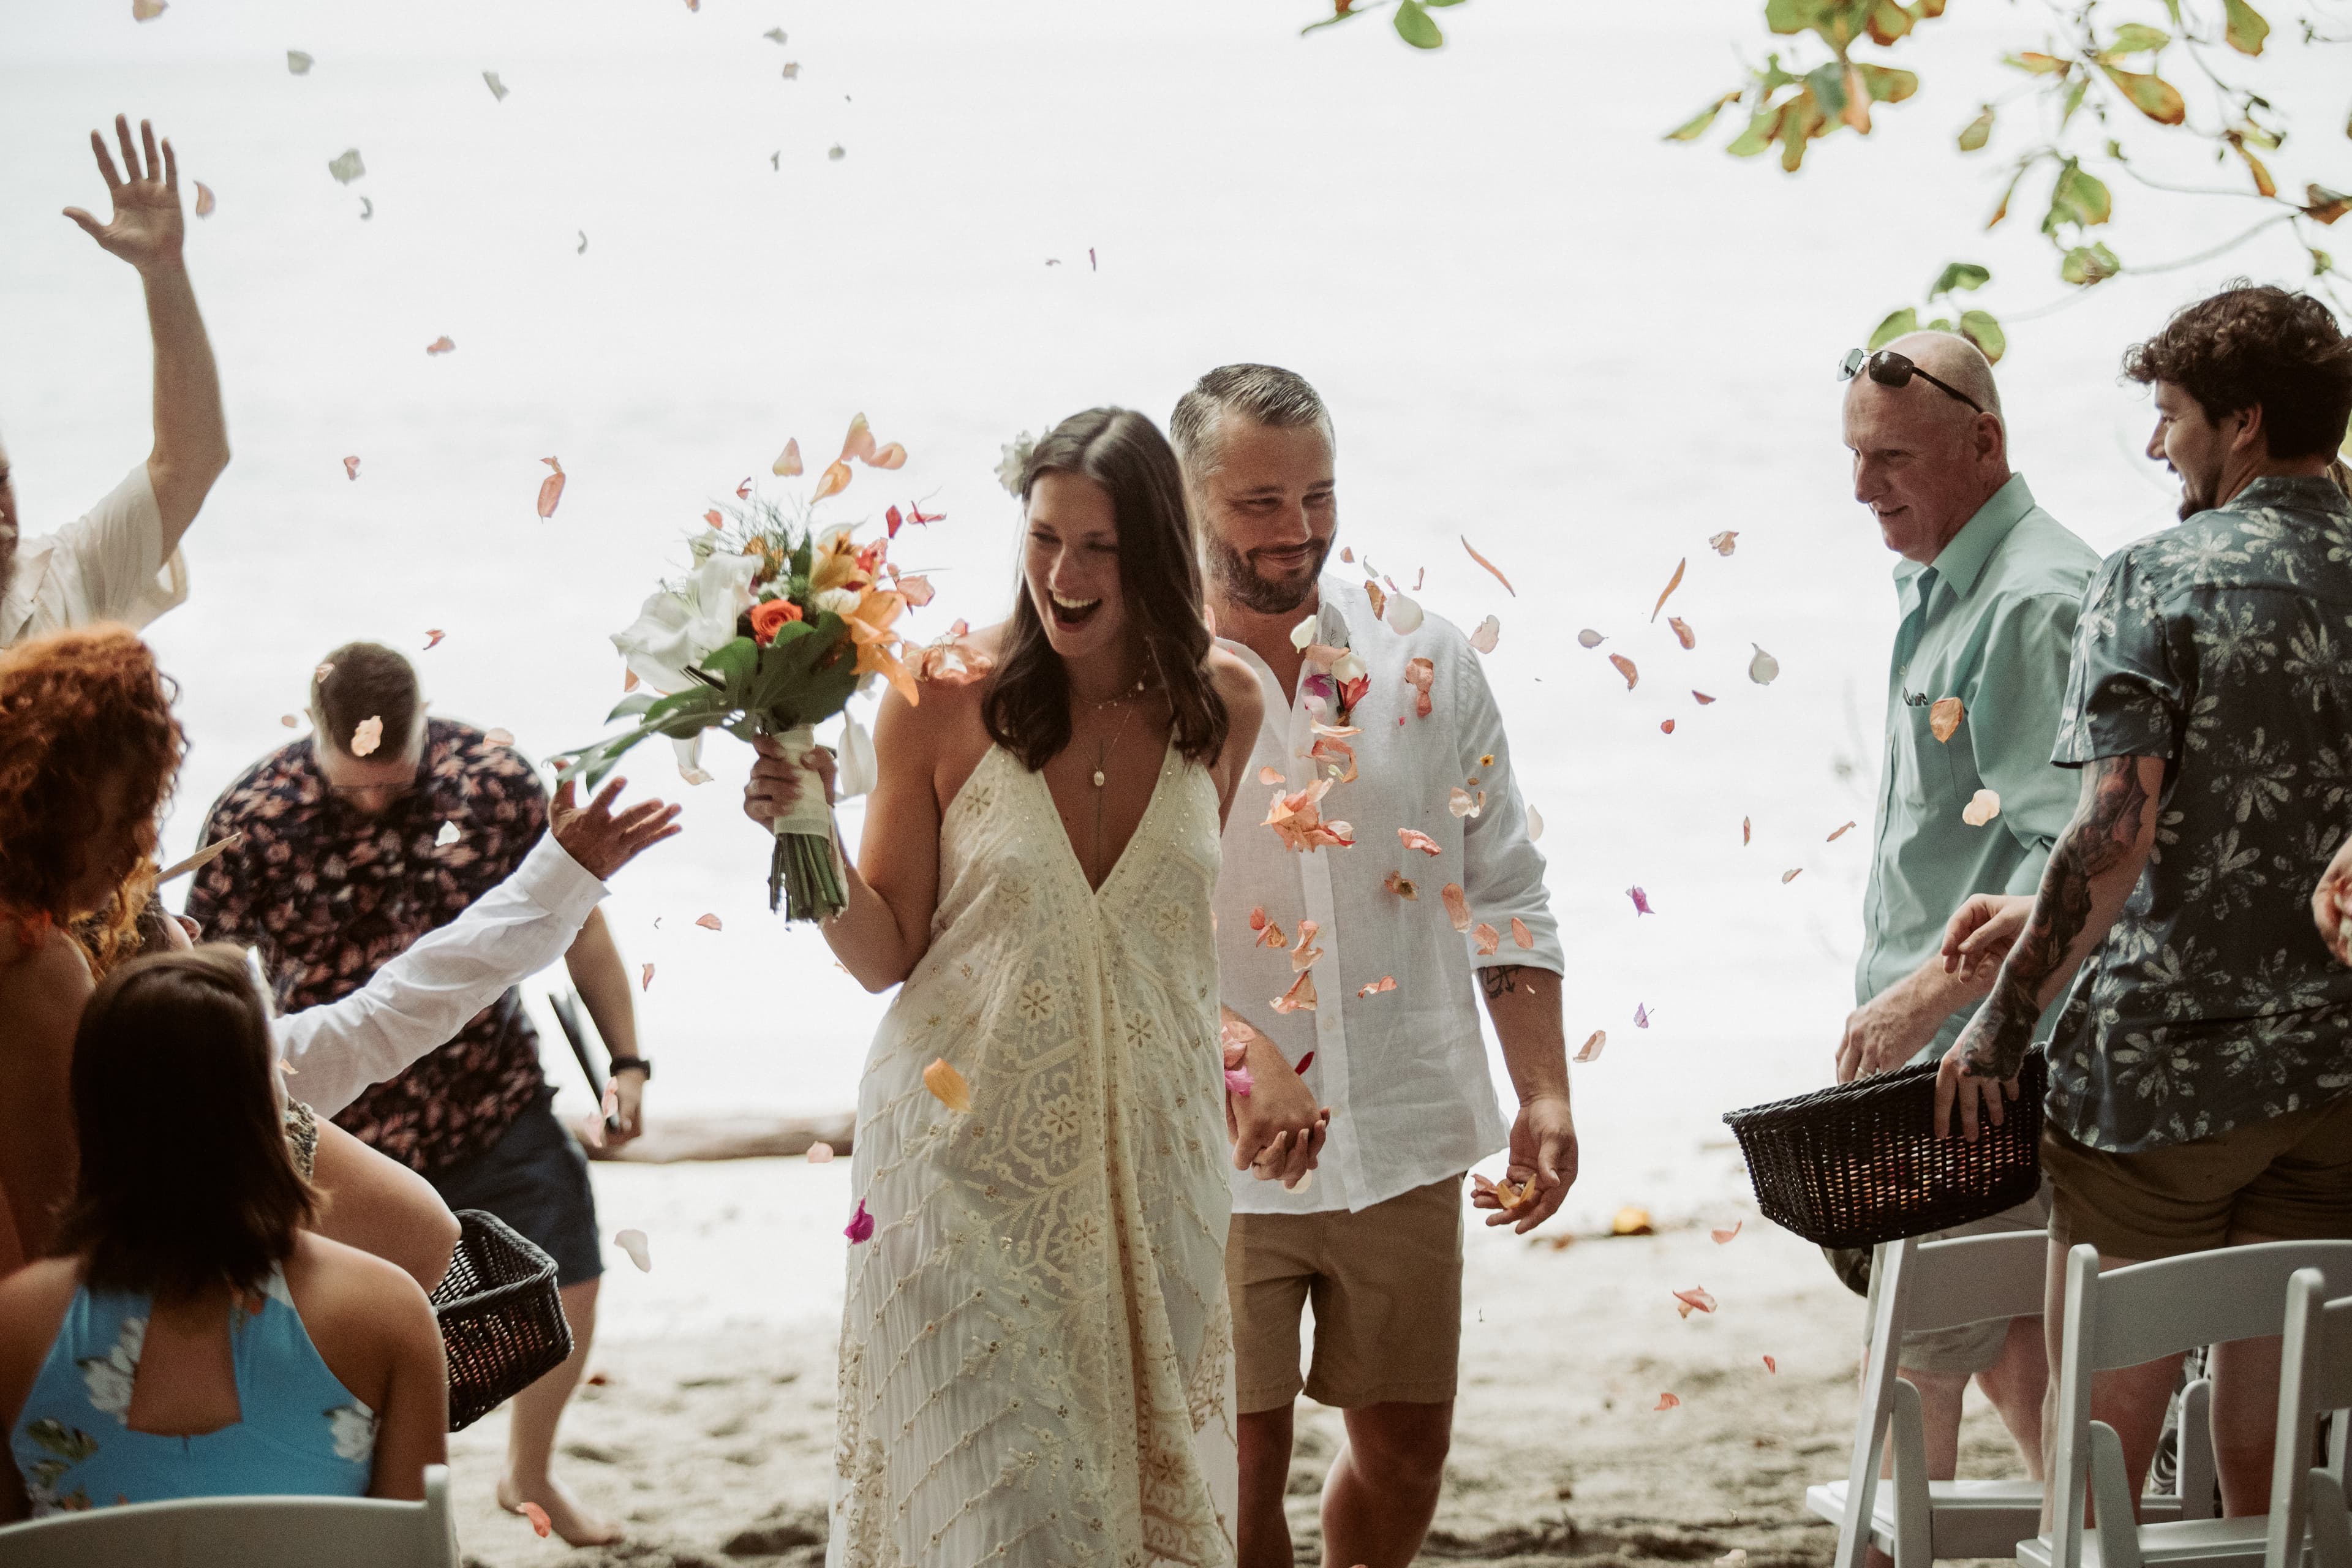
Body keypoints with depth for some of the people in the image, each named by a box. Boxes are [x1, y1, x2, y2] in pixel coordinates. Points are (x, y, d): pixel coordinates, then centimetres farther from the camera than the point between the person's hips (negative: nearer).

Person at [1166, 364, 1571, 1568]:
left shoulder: (1422, 663, 3)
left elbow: (1502, 892, 9)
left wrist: (1545, 1097, 2)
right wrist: (1237, 1055, -32)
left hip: (1404, 1143, 3)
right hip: (1216, 1157, -3)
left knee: (1406, 1450, 11)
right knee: (1242, 1466, 0)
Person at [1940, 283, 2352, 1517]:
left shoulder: (2155, 580, -10)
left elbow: (2114, 839, -18)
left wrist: (2006, 1018, -7)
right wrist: (2044, 920, 19)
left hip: (2161, 1067, -5)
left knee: (2096, 1454, 3)